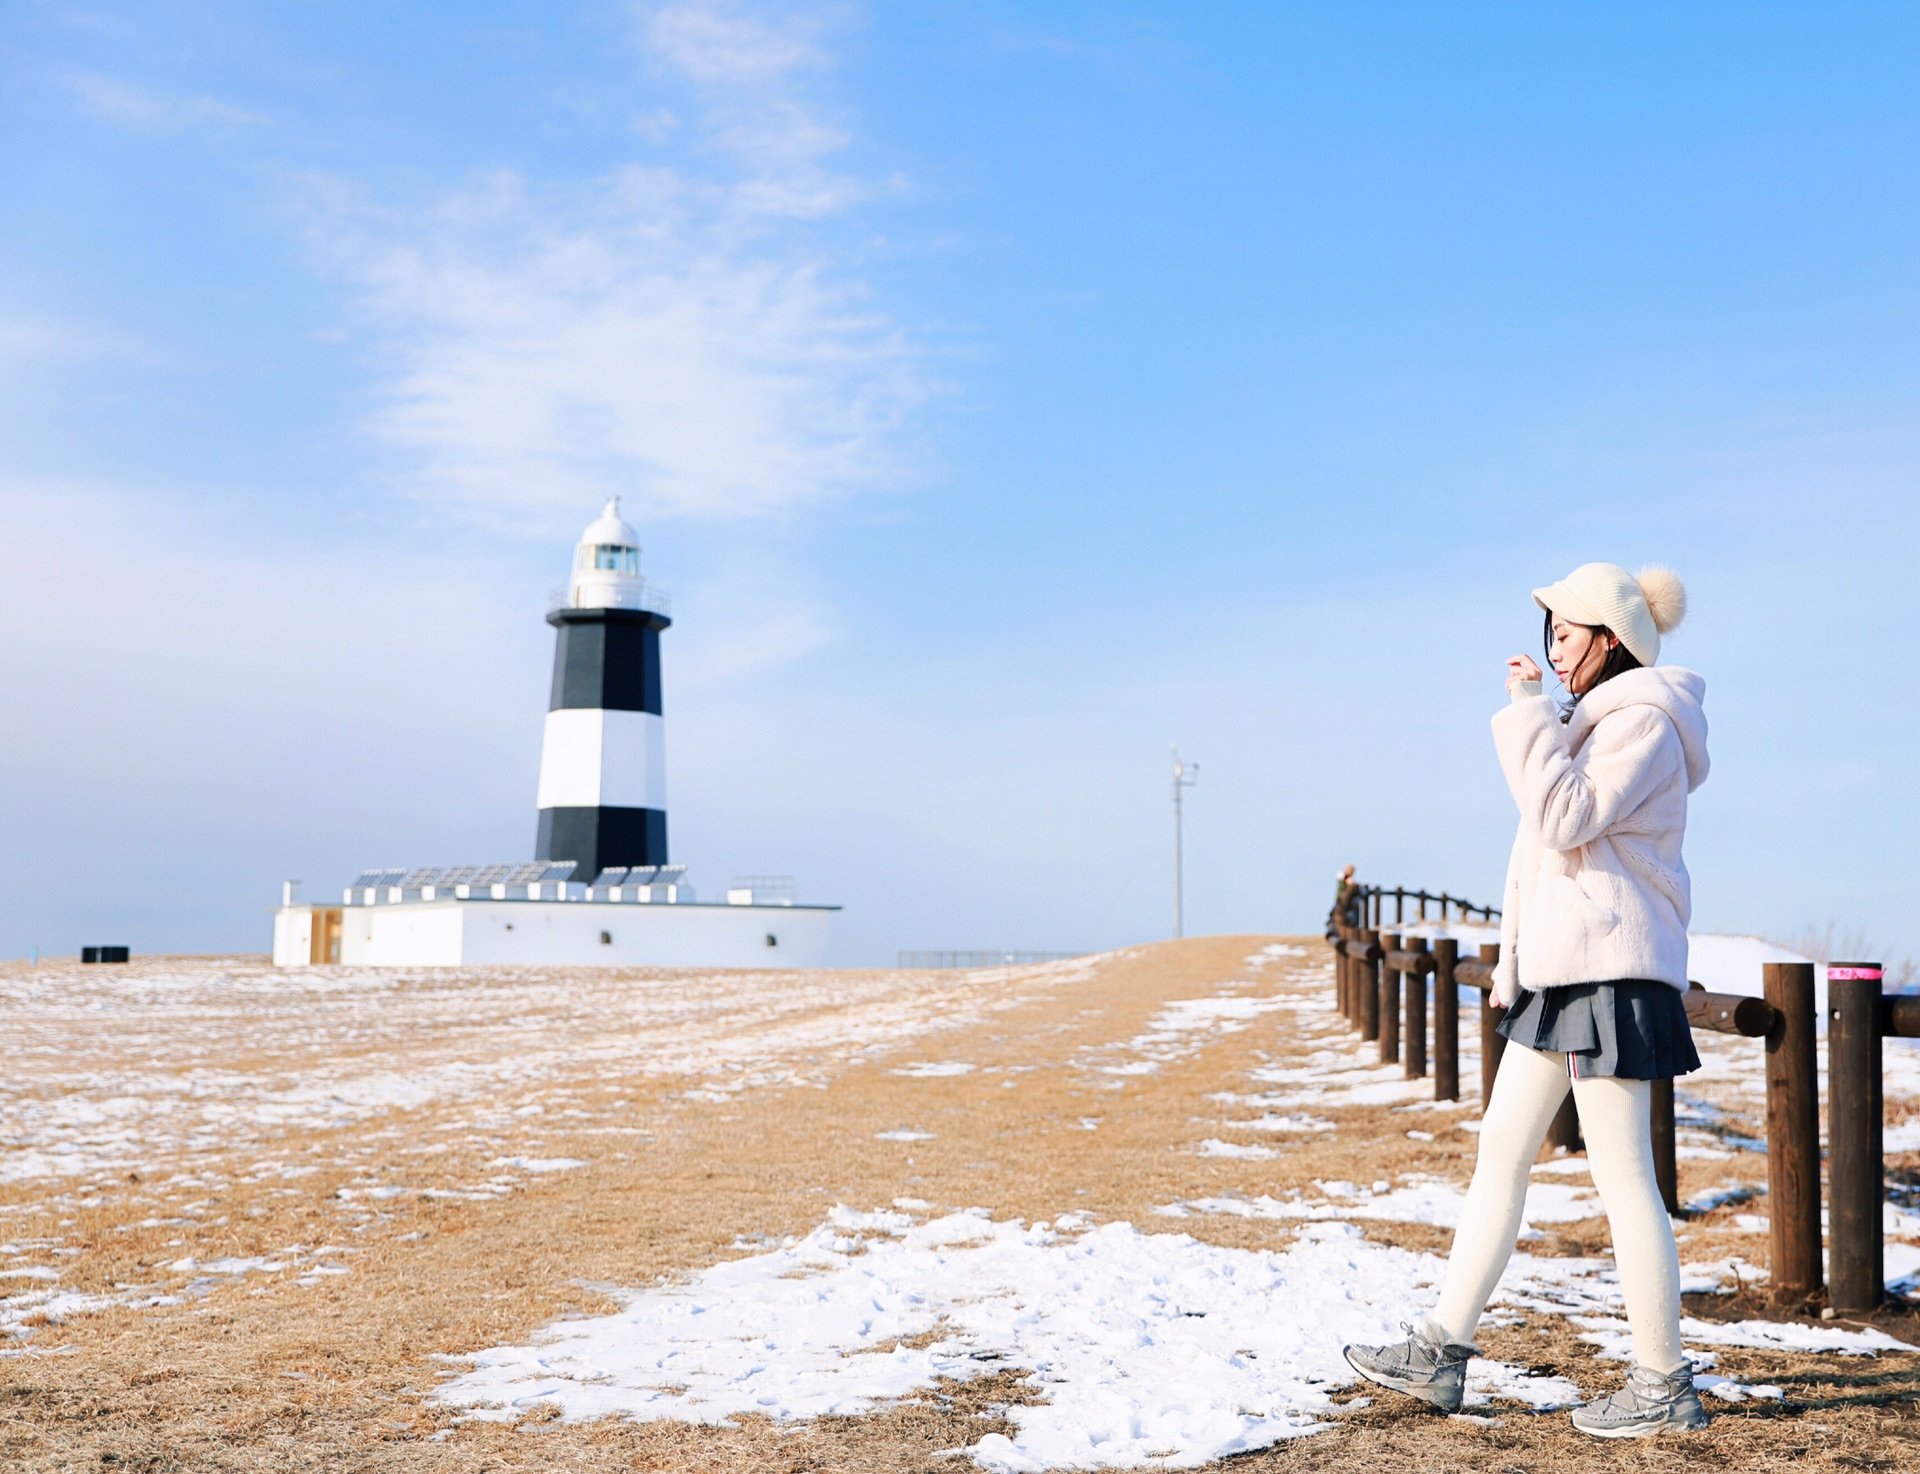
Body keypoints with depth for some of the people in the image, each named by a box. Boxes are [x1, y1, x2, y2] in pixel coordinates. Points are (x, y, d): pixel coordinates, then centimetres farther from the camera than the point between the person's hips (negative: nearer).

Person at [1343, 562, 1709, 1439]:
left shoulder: (1645, 720, -10)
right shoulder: (1596, 719, 20)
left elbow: (1566, 818, -22)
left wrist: (1528, 712, -16)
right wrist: (1516, 963, 23)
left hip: (1610, 972, -10)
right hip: (1559, 970, 10)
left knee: (1622, 1175, -6)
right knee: (1500, 1151, 8)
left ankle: (1664, 1386, 4)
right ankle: (1441, 1353, 12)